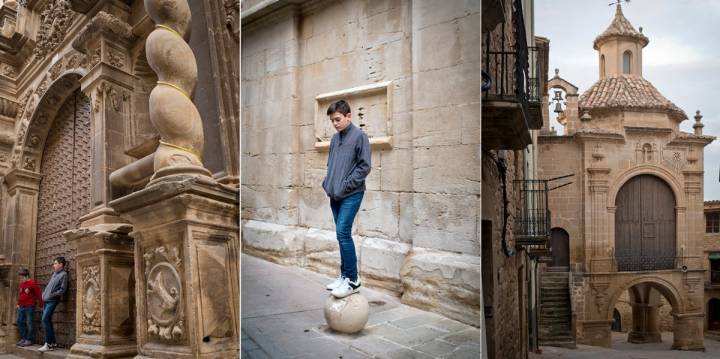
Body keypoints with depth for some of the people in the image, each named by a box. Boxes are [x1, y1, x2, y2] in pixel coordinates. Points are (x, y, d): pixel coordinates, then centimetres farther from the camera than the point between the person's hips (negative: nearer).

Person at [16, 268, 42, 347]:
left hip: (29, 307, -8)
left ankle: (29, 340, 0)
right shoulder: (22, 283, 13)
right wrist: (18, 304, 19)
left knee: (29, 323, -4)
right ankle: (23, 338, 20)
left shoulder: (32, 283, -11)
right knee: (20, 322, 10)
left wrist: (40, 304, -10)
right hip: (21, 307, 8)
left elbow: (39, 294, -12)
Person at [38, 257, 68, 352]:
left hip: (52, 301, -8)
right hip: (46, 300, 8)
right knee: (48, 321, 8)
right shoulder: (54, 273, 16)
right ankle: (53, 343, 15)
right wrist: (44, 294, 14)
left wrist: (51, 295, -14)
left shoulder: (63, 274, -9)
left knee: (45, 320, -15)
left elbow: (62, 290, -13)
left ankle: (49, 344, -12)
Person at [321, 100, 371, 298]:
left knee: (343, 232, -14)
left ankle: (352, 280, -7)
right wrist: (327, 183, 8)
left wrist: (345, 185, -13)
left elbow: (364, 167, -10)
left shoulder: (359, 136, -6)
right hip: (335, 195, 7)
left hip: (351, 194, -7)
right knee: (342, 234, 10)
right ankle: (344, 275, 19)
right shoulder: (335, 138, 15)